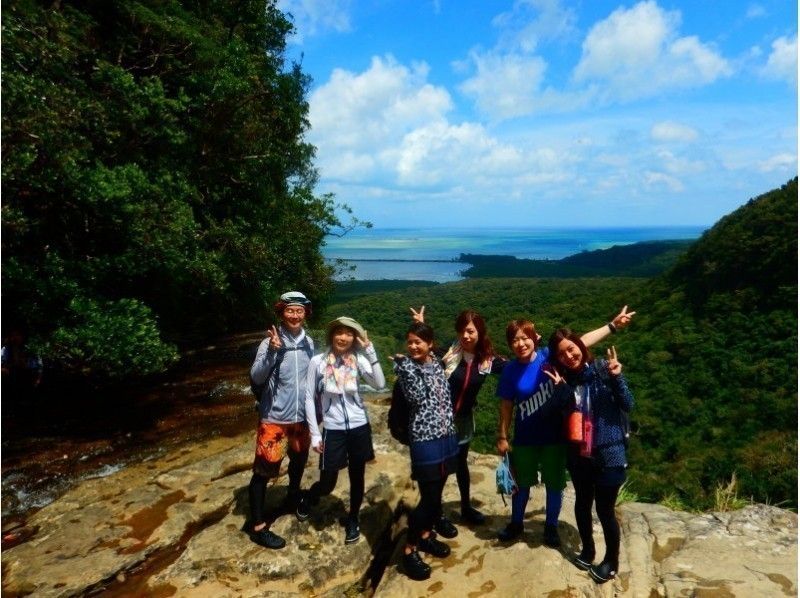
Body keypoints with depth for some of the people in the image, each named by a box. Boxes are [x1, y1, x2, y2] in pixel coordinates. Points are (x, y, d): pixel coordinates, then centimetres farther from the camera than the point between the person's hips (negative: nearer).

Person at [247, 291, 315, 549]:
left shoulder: (309, 343, 0)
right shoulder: (270, 342, -15)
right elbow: (256, 378, -21)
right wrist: (272, 351, -34)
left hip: (302, 416, 6)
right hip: (274, 417, -5)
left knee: (299, 460, 24)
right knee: (263, 471, 1)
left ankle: (293, 498, 50)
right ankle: (258, 527, 14)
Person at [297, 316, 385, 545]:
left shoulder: (358, 360, -5)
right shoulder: (318, 361, -8)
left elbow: (380, 384, -18)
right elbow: (309, 397, -4)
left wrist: (370, 350, -19)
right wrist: (315, 433, -5)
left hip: (359, 427, 2)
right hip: (333, 430, -1)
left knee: (357, 477, 14)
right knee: (327, 483, 8)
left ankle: (352, 520, 37)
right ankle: (307, 499, 42)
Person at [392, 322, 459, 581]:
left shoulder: (437, 366, 7)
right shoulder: (407, 368, -8)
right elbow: (415, 396, -23)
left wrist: (449, 427, 13)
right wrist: (405, 365, -22)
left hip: (446, 437, 6)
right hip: (424, 440, -6)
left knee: (437, 493, 17)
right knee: (429, 497, -3)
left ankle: (426, 535, 36)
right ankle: (409, 550, 11)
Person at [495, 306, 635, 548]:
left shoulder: (549, 357, -15)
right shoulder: (510, 370, -11)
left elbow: (581, 342, -12)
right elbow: (507, 406, -4)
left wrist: (613, 325, -13)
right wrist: (502, 437, 0)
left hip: (554, 436, 0)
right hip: (525, 439, 1)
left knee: (554, 484, 15)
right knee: (522, 483, 18)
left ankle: (551, 527, 37)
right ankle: (516, 523, 40)